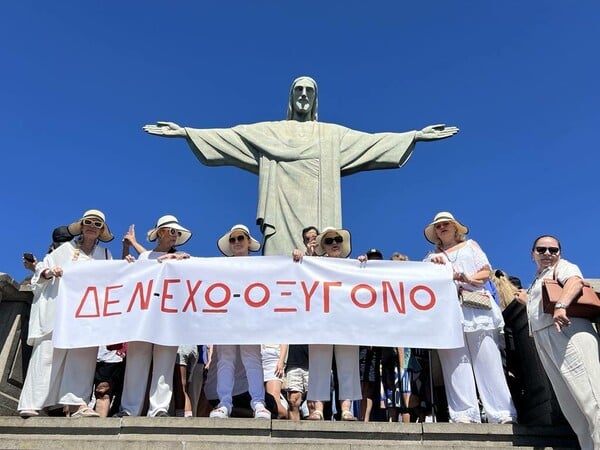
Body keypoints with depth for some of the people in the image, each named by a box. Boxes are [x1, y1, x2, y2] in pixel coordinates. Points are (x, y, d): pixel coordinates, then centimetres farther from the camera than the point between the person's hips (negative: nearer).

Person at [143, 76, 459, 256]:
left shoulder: (333, 135, 19)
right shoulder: (268, 132, 18)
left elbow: (372, 141, 13)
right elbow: (228, 136, 11)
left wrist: (416, 135, 4)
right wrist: (185, 132, 2)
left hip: (318, 219, 1)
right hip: (282, 215, -1)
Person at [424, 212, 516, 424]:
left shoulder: (470, 245, 22)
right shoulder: (433, 256, 24)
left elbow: (486, 272, 10)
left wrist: (468, 278, -9)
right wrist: (432, 265, -9)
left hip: (477, 309, -1)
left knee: (487, 361, -8)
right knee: (456, 362, -9)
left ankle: (502, 413, -9)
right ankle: (464, 413, -11)